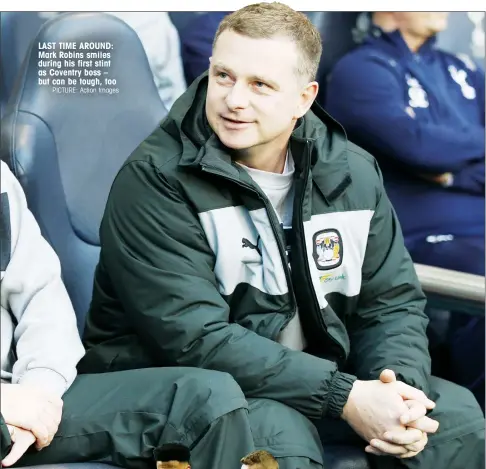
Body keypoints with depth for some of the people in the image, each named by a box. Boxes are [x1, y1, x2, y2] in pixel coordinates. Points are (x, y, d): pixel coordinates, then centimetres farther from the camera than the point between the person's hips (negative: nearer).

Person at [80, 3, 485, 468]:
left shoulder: (352, 173, 2)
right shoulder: (156, 180, -16)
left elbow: (392, 301, 7)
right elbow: (194, 339, -23)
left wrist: (398, 383, -16)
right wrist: (345, 396, -26)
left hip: (320, 379, 5)